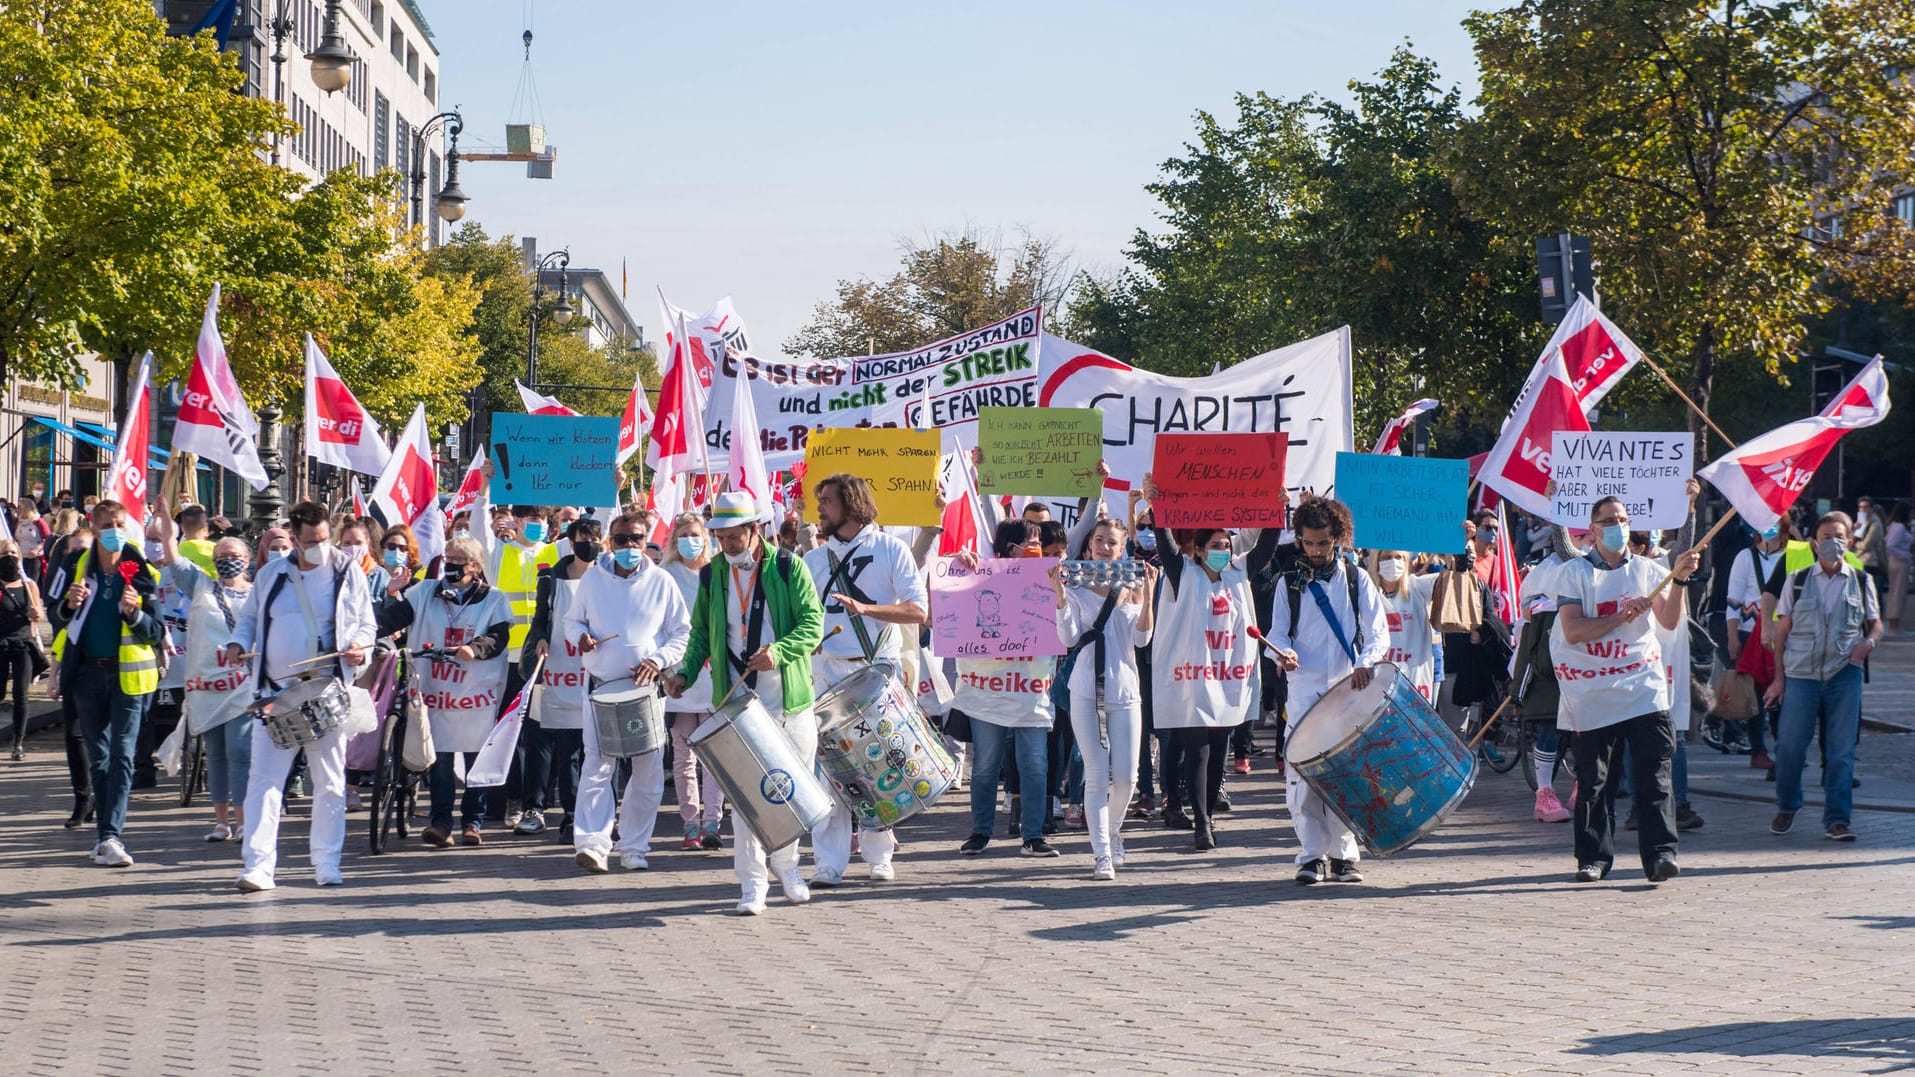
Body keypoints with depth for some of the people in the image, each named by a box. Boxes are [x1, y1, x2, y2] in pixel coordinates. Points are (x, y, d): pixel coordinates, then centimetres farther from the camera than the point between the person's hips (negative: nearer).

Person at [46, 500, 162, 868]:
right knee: (97, 756, 9)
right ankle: (107, 833, 17)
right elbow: (54, 615, 10)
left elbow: (157, 631, -1)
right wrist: (70, 605, -11)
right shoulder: (75, 566, 3)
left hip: (129, 674, -3)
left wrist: (134, 613, -20)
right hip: (88, 672, 3)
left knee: (122, 755, -9)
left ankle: (110, 837, -13)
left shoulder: (141, 573, -3)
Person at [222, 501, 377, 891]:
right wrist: (238, 642, -3)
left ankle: (327, 863, 16)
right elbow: (248, 617, 18)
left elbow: (366, 624, 9)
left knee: (330, 781, 6)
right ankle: (258, 865, -8)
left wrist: (359, 648, -12)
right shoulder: (271, 574, 9)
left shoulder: (349, 574, 4)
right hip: (275, 691, 1)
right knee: (264, 778, -7)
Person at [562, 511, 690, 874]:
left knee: (649, 772, 2)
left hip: (647, 687, 0)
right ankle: (592, 843, -13)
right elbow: (572, 620, 15)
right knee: (597, 766, -10)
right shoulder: (593, 578, 5)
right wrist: (580, 636, -7)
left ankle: (634, 847, 12)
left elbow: (683, 633, 4)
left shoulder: (661, 582, 2)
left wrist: (658, 660, -12)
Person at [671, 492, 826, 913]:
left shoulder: (787, 567, -3)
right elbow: (701, 633, 17)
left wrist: (778, 650, -24)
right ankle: (752, 880, 0)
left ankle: (785, 862, 29)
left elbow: (814, 623, -8)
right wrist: (687, 672, 1)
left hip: (790, 702, -1)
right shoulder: (712, 575, 8)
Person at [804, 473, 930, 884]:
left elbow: (918, 610, -7)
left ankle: (879, 856, 12)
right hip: (828, 671, 3)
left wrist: (865, 608, -18)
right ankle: (829, 861, -5)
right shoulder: (815, 560, 14)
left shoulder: (891, 549, 2)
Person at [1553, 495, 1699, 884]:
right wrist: (1623, 615, -16)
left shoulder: (1646, 570, 10)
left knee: (1655, 773, -9)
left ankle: (1660, 853, -11)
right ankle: (1594, 857, 12)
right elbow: (1573, 631, -9)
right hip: (1594, 690, -1)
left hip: (1644, 687, 1)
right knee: (1595, 779, 3)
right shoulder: (1574, 573, 4)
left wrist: (1679, 580, -16)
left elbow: (1670, 621, -2)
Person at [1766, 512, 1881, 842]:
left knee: (1841, 750, 0)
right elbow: (1782, 630, 7)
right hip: (1800, 673, -1)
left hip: (1844, 674, 1)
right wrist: (1778, 676, 2)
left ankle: (1836, 820, 6)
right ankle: (1786, 808, 21)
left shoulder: (1861, 581, 10)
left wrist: (1869, 642, -8)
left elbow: (1876, 623, 16)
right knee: (1790, 744, -2)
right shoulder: (1797, 580, 7)